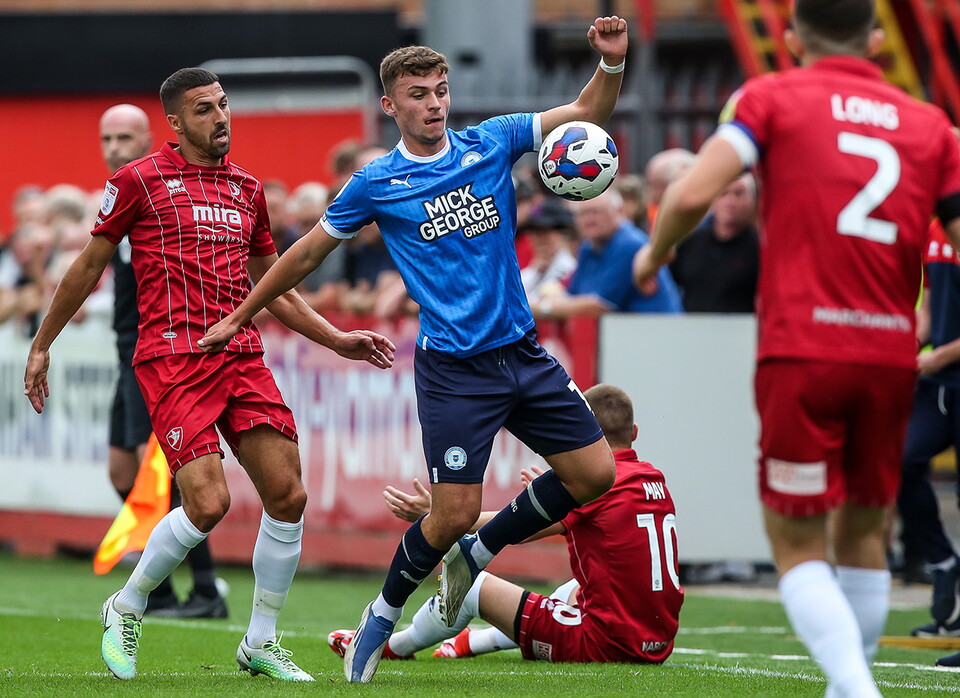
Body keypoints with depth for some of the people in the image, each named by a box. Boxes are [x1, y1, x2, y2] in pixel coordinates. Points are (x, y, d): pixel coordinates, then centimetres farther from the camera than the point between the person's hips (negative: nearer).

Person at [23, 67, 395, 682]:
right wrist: (42, 344, 12)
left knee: (288, 495, -3)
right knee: (208, 502, -17)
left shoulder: (247, 189, 18)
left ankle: (261, 643, 12)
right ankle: (127, 608, 8)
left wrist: (338, 339, 20)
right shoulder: (140, 180, 1)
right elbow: (89, 266, 9)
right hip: (173, 356, -6)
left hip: (241, 355, 6)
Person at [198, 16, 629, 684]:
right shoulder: (376, 184, -2)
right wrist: (237, 318, 13)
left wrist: (612, 63, -18)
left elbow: (588, 114, 3)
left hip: (521, 351, 4)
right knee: (456, 511, -9)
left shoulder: (491, 143, 5)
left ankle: (475, 555, 20)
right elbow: (306, 254, 9)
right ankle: (383, 615, 16)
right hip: (453, 370, -4)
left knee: (594, 473, 0)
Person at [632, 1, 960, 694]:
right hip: (891, 355, 3)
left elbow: (691, 195, -10)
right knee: (864, 536, 19)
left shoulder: (771, 98, 3)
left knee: (798, 547, 2)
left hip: (802, 354, -3)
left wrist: (655, 252, 9)